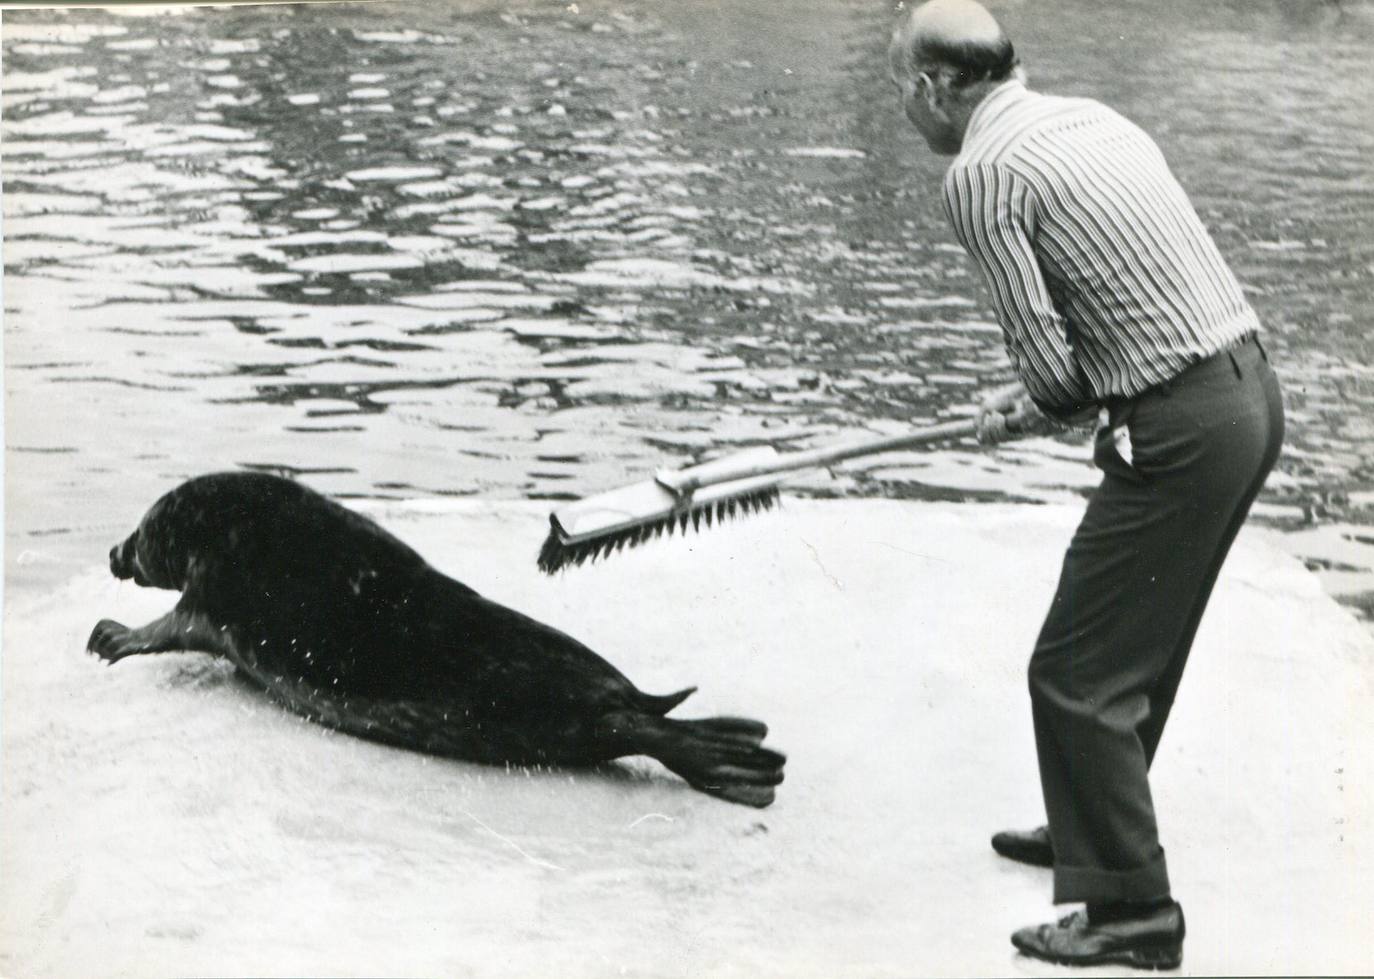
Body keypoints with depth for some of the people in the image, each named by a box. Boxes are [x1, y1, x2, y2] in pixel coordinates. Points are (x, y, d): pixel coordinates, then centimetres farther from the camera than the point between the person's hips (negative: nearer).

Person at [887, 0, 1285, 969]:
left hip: (1180, 431, -9)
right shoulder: (1088, 116, 14)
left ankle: (1133, 908, 6)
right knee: (1142, 643, 24)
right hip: (1251, 389, 9)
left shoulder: (981, 174, -12)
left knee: (1080, 671, 1)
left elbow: (1051, 363, -13)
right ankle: (1093, 825, 41)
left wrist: (1032, 409, 9)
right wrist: (1040, 393, 19)